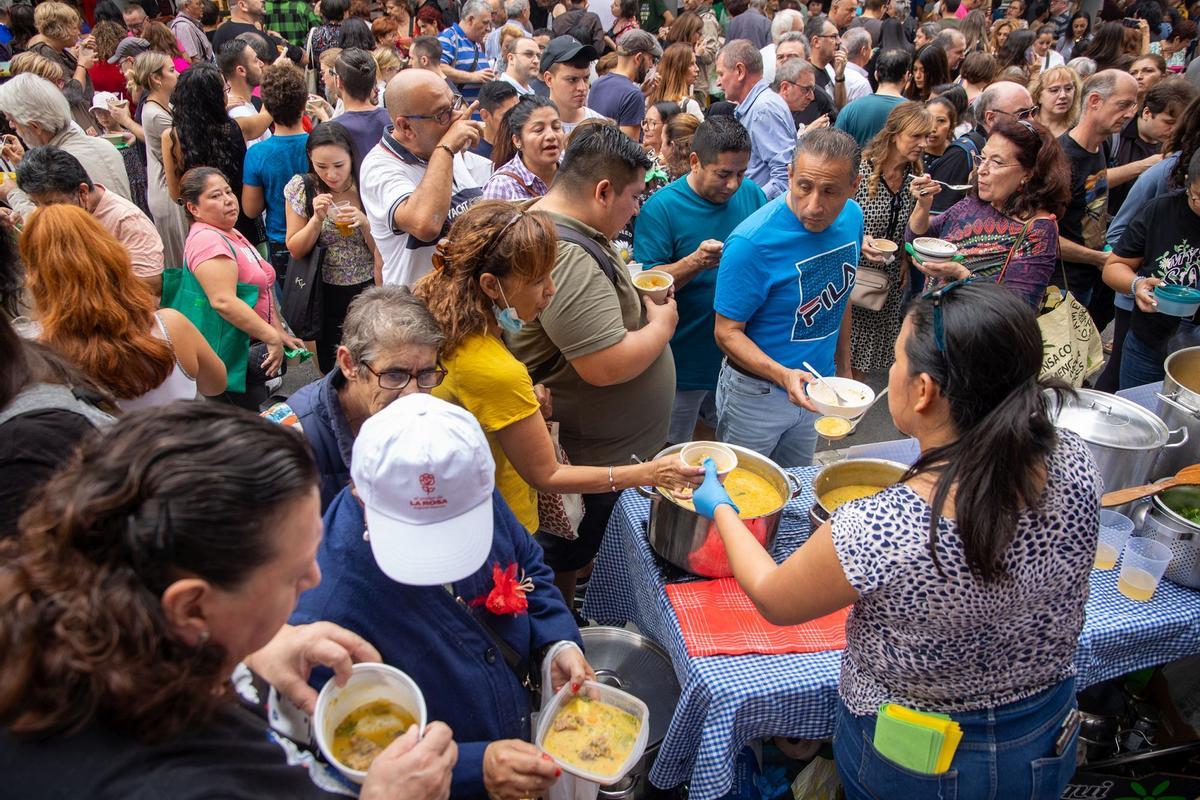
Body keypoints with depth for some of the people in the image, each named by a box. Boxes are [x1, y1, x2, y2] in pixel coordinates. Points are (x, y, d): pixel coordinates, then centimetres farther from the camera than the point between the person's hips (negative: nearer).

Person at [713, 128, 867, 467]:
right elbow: (728, 332, -22)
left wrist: (843, 366, 12)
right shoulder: (751, 242, -28)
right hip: (757, 393, -6)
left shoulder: (852, 217, -6)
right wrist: (783, 375, -36)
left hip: (816, 390, 6)